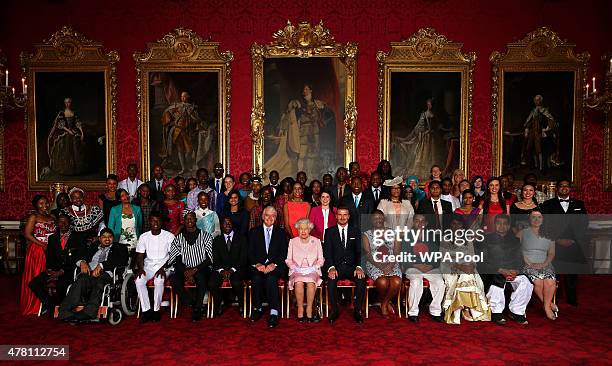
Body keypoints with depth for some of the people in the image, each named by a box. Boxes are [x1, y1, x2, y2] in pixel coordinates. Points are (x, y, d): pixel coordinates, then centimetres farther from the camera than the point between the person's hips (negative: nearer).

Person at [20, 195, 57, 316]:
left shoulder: (52, 218, 14)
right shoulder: (34, 217, -1)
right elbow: (27, 234, -10)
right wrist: (43, 245, -14)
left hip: (50, 251, 5)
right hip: (36, 251, -5)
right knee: (35, 277, -2)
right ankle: (33, 306, 8)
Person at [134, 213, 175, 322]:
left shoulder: (169, 236, -2)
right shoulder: (144, 237, 7)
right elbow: (140, 256, 7)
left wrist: (163, 267, -19)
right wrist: (140, 268, -13)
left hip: (164, 265, -3)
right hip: (148, 265, 3)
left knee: (159, 280, -33)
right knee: (139, 281, -26)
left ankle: (156, 310, -18)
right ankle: (146, 310, -16)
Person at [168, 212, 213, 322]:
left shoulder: (205, 236, 6)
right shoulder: (179, 238, 11)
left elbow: (209, 259, -1)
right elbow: (177, 260, 5)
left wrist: (195, 270, -14)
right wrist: (186, 272, -13)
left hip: (201, 268, -2)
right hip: (184, 269, 2)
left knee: (201, 277, -36)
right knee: (174, 280, -28)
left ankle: (197, 308, -18)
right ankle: (194, 304, -13)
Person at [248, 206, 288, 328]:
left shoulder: (281, 233, 13)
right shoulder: (254, 232, 14)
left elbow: (283, 254, 4)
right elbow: (250, 253, 7)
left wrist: (273, 264, -13)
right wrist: (257, 264, -12)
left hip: (275, 266, -1)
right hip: (258, 266, 1)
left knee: (271, 278, -32)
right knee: (257, 278, -31)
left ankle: (274, 313, -32)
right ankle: (257, 309, -13)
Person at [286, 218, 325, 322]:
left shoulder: (316, 241, 11)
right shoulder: (293, 241, 13)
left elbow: (321, 260, 10)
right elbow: (288, 260, 12)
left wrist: (313, 267, -7)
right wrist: (295, 267, -6)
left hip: (312, 270, 0)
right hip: (297, 271, 0)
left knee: (311, 283, -34)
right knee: (299, 282, -33)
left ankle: (309, 310, -24)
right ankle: (300, 310, -22)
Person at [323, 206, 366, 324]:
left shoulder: (355, 231, 12)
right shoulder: (329, 232, 9)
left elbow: (359, 251, 4)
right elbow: (327, 252, -1)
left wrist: (358, 267, -14)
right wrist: (331, 268, -18)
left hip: (351, 267, 1)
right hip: (336, 266, -1)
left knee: (361, 279, -29)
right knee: (331, 279, -32)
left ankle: (357, 310, -12)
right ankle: (334, 310, -13)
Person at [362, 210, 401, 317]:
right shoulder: (367, 235, 7)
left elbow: (397, 251, 4)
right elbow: (368, 255, -3)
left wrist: (390, 265, -13)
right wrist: (381, 267, -16)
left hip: (392, 265, 2)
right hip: (374, 265, -2)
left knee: (397, 282, -28)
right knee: (383, 282, -31)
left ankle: (385, 302, 3)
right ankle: (384, 302, 5)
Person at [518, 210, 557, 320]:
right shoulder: (522, 233, 7)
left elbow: (551, 253, 12)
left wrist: (544, 264, -6)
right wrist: (529, 263, -12)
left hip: (545, 265, 2)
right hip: (528, 265, -2)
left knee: (550, 281, -26)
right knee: (538, 281, -29)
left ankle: (546, 306, -9)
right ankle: (549, 303, -8)